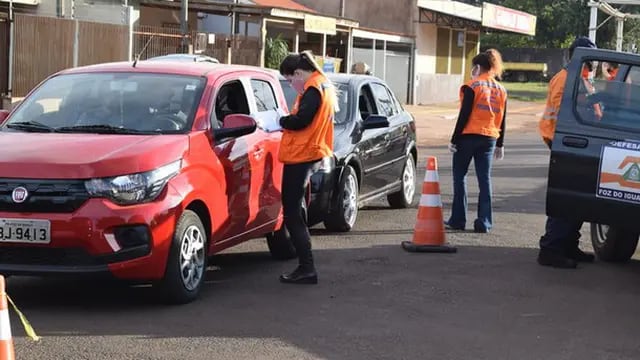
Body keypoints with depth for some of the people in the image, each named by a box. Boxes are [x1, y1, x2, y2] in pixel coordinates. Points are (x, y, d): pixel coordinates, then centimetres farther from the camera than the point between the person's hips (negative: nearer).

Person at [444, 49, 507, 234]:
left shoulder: (472, 87, -7)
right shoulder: (501, 90, 11)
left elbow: (464, 115, -11)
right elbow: (502, 120, 13)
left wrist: (454, 139, -8)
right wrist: (500, 145, 19)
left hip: (468, 137, -5)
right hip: (489, 138, 5)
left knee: (459, 177, 5)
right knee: (484, 179, 6)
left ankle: (458, 220, 4)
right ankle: (484, 222, 2)